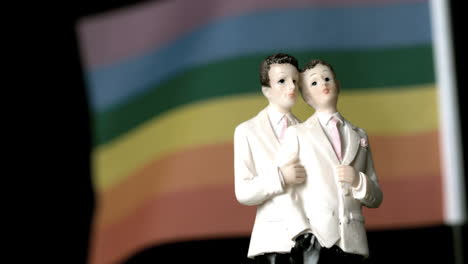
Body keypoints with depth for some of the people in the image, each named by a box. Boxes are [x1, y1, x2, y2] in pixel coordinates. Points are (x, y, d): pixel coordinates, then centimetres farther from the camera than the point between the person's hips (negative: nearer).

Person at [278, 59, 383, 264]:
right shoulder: (296, 134, 8)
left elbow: (376, 199, 16)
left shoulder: (359, 136, 17)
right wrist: (300, 230, -8)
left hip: (352, 240, 3)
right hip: (316, 238, -3)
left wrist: (358, 181, -4)